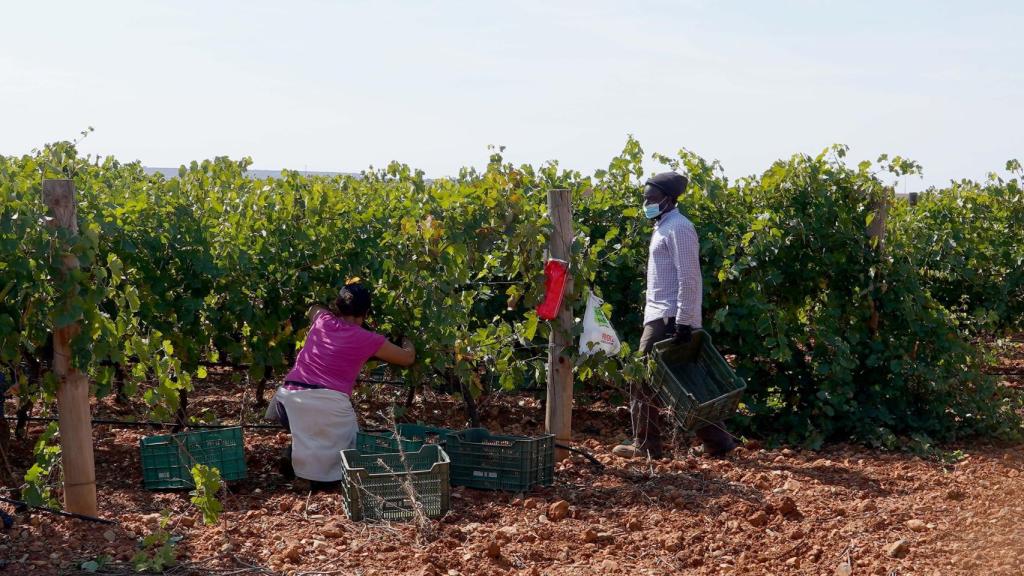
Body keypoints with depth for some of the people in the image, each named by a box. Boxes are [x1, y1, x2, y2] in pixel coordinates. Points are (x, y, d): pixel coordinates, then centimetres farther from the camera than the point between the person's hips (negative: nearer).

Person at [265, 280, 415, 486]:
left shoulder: (322, 320, 15)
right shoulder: (369, 340, 8)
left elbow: (314, 308, 43)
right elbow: (408, 358, 22)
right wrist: (407, 341, 43)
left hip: (290, 397, 4)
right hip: (330, 403, -3)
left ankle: (295, 451, 8)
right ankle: (322, 467, -9)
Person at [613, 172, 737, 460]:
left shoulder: (678, 227, -12)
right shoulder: (664, 227, 19)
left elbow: (689, 279, -18)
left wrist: (683, 322, -23)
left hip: (670, 319, -10)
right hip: (660, 317, 10)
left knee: (643, 380, -3)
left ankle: (646, 445, 6)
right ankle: (717, 440, 13)